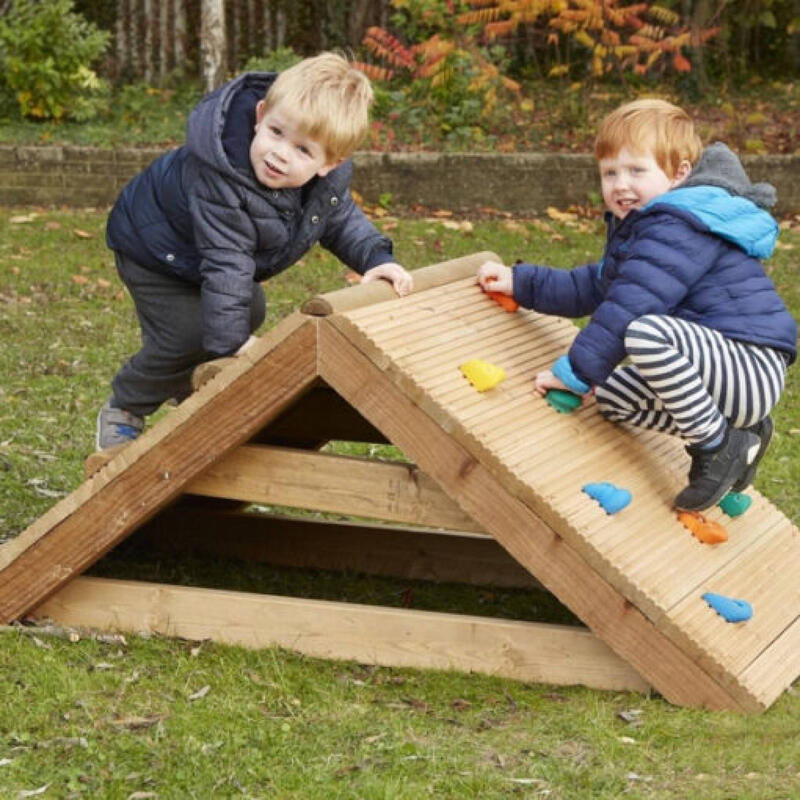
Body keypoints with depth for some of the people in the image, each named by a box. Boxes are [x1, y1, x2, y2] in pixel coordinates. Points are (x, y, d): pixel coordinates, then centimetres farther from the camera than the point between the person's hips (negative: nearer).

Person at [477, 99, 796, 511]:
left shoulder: (681, 230, -17)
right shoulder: (637, 228, 18)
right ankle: (740, 431, 14)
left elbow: (631, 306, -23)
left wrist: (576, 372, -17)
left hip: (752, 367, -11)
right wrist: (518, 282, 29)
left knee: (647, 332, -34)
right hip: (720, 368, 11)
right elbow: (593, 286, 30)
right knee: (612, 394, 14)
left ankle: (720, 446, -17)